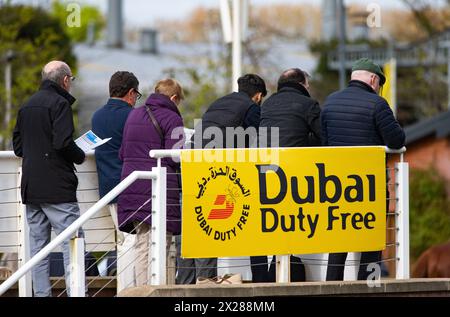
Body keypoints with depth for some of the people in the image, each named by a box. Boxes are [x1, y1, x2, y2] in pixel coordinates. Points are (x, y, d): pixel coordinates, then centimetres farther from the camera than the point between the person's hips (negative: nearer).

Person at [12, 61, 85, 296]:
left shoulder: (27, 106, 15)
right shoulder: (59, 104, -9)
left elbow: (17, 146, 17)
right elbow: (63, 143, -19)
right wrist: (80, 156, -2)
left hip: (31, 188, 8)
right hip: (57, 187, -8)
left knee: (38, 244, 9)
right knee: (73, 242, -6)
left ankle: (41, 294, 9)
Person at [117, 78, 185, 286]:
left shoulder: (134, 115, 17)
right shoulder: (171, 119, -6)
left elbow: (122, 153, 20)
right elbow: (175, 157, -13)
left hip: (133, 189, 7)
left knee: (142, 247, 11)